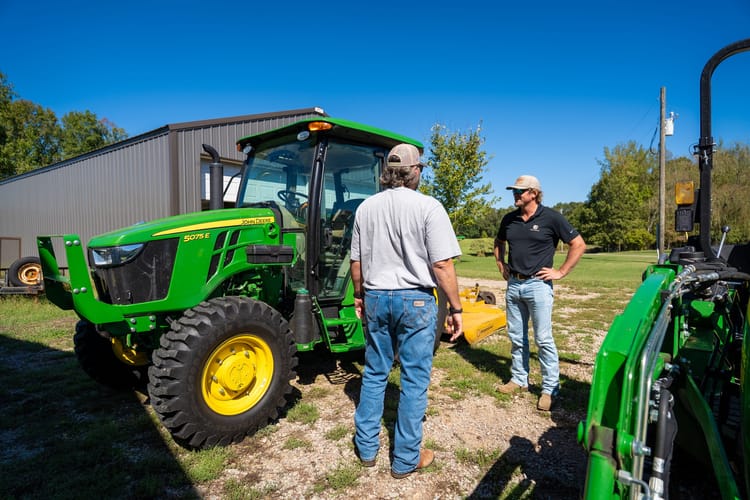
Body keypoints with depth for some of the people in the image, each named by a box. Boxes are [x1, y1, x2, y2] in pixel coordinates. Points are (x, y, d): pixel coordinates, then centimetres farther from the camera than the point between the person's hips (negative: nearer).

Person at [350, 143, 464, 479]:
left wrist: (359, 295, 22)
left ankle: (367, 447, 31)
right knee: (414, 380, 8)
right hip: (415, 300, -4)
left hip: (376, 298, 5)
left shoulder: (366, 207, 3)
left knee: (374, 373, 18)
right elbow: (442, 265, -14)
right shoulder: (428, 207, -11)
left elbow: (356, 262, 9)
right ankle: (405, 460, 21)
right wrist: (456, 308, -5)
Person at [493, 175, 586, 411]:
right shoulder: (509, 219, 8)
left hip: (538, 285, -5)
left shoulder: (551, 217, -7)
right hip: (513, 285, 6)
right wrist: (501, 265, 13)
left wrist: (561, 272, -8)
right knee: (516, 337, 13)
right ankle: (519, 379, 28)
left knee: (543, 338, -1)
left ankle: (550, 389, 11)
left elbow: (578, 245, -5)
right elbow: (498, 243, 26)